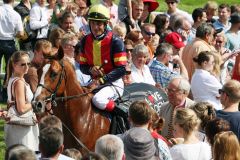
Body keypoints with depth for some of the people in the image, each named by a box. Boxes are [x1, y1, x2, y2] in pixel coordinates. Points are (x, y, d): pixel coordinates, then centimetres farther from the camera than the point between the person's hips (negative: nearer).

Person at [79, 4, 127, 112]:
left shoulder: (115, 42, -11)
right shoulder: (85, 41, 6)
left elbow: (121, 70, -13)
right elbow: (82, 66, 11)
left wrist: (102, 80, -22)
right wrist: (91, 70, -12)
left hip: (113, 83, -6)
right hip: (94, 82, 6)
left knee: (98, 99, -34)